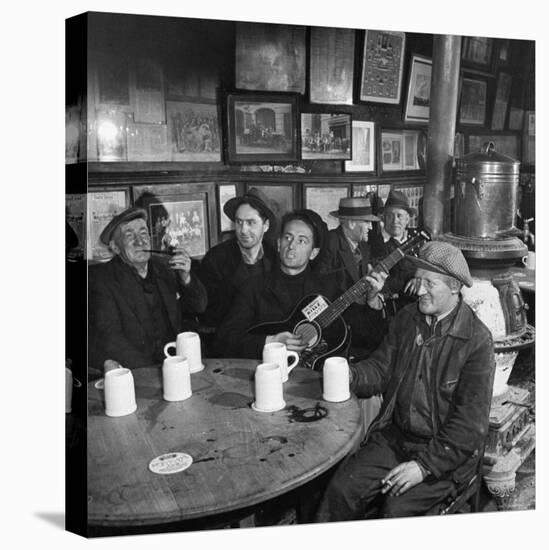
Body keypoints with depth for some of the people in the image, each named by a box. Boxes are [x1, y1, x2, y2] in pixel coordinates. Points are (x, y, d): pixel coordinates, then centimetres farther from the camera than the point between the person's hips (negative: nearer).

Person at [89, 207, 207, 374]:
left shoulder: (164, 266, 9)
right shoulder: (100, 278, -5)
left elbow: (198, 307, 12)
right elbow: (109, 337, -12)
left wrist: (186, 277, -7)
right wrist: (152, 371, -21)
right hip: (134, 373, -3)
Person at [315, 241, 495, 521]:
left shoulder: (477, 341, -13)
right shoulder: (406, 317, 5)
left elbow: (470, 422, -14)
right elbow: (381, 368, 11)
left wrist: (425, 464, -19)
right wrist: (351, 376, -11)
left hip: (445, 451, -4)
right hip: (393, 436, 4)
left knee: (397, 508, -23)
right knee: (341, 489, -13)